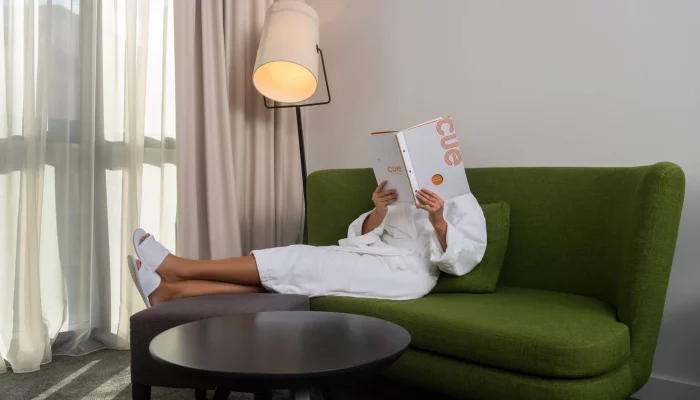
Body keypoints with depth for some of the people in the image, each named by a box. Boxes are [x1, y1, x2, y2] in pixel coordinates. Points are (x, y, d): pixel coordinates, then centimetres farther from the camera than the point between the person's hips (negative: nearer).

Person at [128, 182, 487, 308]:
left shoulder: (462, 203, 10)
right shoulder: (401, 193, 26)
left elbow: (461, 260, -7)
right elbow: (361, 236, 10)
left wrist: (438, 222, -23)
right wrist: (379, 210, -10)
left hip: (402, 273, -6)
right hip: (368, 261, 6)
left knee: (296, 261, -22)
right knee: (281, 274, -16)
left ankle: (182, 267, -20)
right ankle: (171, 291, -24)